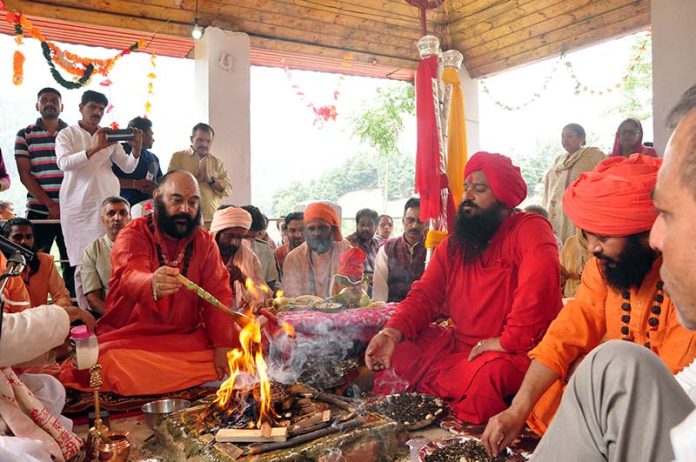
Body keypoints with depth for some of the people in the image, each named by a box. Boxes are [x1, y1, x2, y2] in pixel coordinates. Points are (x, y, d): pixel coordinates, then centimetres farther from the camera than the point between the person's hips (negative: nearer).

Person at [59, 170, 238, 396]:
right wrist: (153, 285, -53)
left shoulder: (205, 242, 5)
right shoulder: (133, 236, -6)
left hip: (188, 338, 4)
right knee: (113, 361, -33)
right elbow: (131, 278, -28)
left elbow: (218, 293, -4)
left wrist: (223, 346, -18)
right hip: (133, 338, -3)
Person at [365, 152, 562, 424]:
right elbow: (424, 295, 5)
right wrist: (393, 332, -12)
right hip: (456, 344, 7)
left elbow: (538, 286, -31)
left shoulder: (530, 231, -13)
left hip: (513, 351, -6)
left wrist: (507, 341, -28)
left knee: (484, 376, -37)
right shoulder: (452, 245, 9)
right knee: (394, 356, 1)